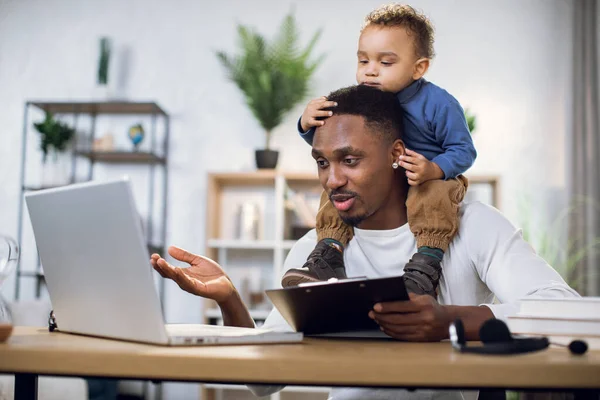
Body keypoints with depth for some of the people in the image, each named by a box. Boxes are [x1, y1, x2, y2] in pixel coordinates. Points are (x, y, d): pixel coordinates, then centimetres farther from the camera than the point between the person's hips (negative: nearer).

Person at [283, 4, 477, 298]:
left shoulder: (438, 104, -17)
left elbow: (463, 151, -15)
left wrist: (433, 169, -36)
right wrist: (309, 125, -22)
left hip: (433, 178, -5)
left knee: (436, 194, -37)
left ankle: (425, 267, -35)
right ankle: (327, 255, -12)